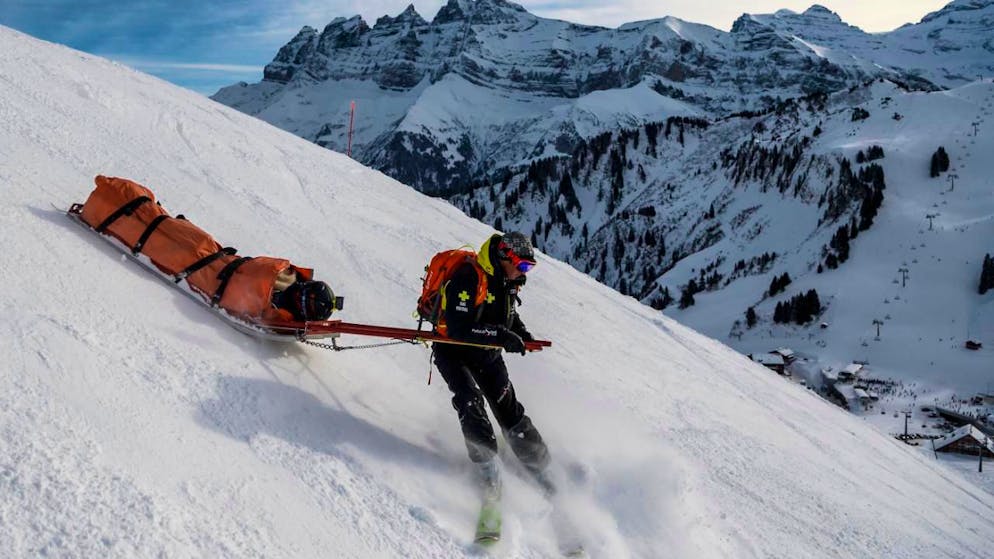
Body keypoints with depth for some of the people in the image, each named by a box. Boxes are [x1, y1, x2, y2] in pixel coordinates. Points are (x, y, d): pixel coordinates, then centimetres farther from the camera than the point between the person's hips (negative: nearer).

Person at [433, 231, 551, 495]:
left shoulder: (507, 281, -1)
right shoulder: (467, 278, -27)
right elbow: (459, 327, -34)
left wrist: (521, 334, 1)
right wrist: (501, 335, -37)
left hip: (487, 354, 6)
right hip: (453, 351, -6)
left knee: (509, 408, 3)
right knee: (470, 401, -26)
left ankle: (538, 466, 12)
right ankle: (487, 467, -18)